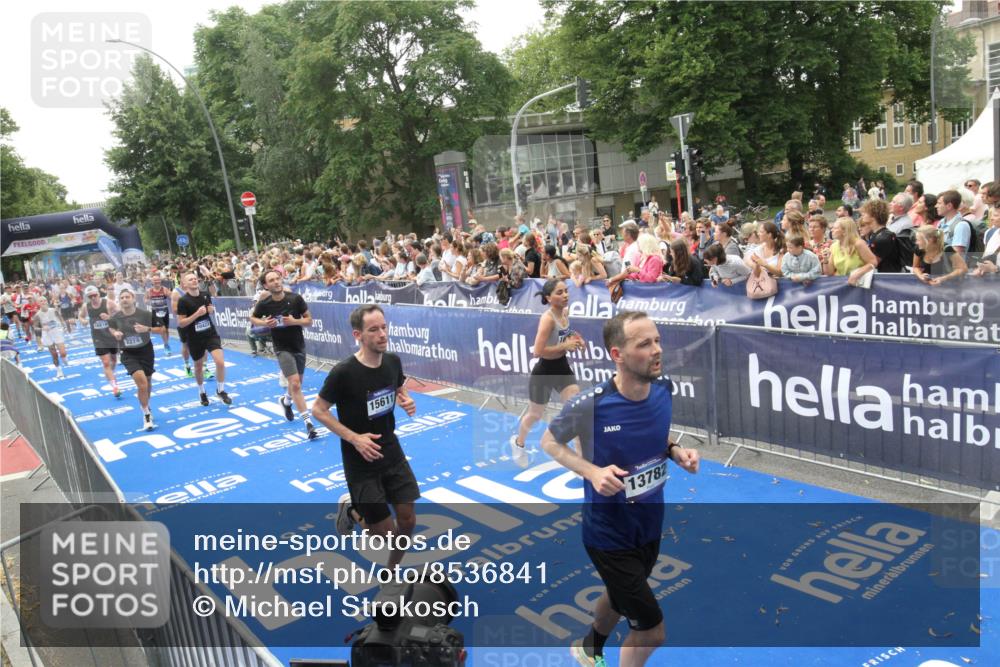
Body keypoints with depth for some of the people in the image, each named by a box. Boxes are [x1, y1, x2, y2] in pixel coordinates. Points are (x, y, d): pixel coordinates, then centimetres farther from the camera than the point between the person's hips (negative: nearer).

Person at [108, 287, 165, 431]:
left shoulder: (146, 314, -13)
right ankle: (146, 416, -5)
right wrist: (115, 334, -11)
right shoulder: (115, 318, -9)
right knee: (141, 381, -19)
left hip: (146, 351, 1)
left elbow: (161, 329, -6)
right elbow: (111, 329, 12)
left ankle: (146, 406, 46)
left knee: (147, 382, 16)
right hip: (128, 354, -1)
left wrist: (147, 329, -23)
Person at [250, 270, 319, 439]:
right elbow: (252, 319, 7)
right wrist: (264, 323, -14)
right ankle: (308, 422, -14)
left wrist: (294, 321, -23)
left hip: (299, 346, 3)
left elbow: (309, 320, -4)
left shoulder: (296, 298, -11)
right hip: (282, 348, -3)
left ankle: (286, 401, 52)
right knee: (295, 383, -17)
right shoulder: (264, 303, -11)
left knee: (296, 383, 18)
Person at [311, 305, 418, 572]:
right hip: (361, 462, -5)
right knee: (386, 532, 1)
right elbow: (318, 410, -12)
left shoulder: (393, 362, -6)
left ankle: (392, 569, 35)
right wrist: (354, 438, -20)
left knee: (408, 522, 8)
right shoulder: (344, 372, -23)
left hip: (392, 453, 5)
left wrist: (407, 402, -9)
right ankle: (351, 510, 31)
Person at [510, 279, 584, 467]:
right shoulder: (547, 318, -26)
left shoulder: (565, 312, -2)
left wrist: (574, 341, -2)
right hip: (544, 372, -6)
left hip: (562, 368, 6)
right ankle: (518, 442, 46)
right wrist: (565, 346, -28)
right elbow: (538, 352, -31)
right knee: (535, 414, 16)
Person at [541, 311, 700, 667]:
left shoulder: (664, 387, -12)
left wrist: (675, 450, -12)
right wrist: (592, 472, -25)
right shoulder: (590, 404, -28)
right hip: (609, 534, -6)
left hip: (650, 526, 6)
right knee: (652, 630, 1)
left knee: (619, 599, 30)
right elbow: (549, 442, -10)